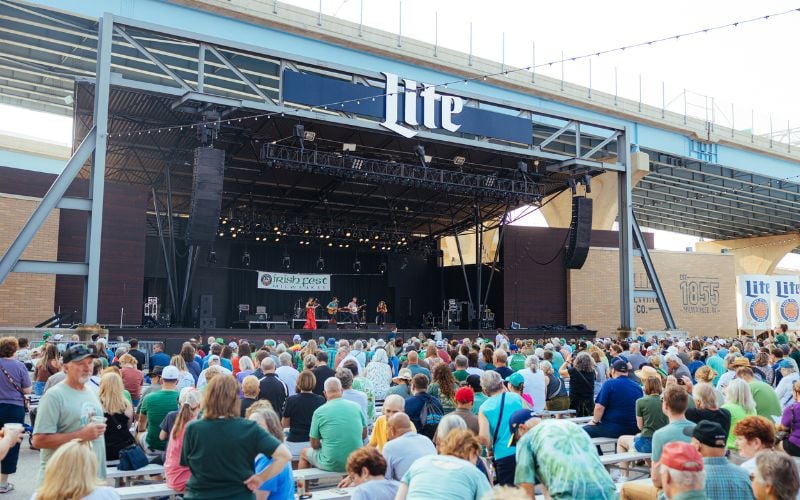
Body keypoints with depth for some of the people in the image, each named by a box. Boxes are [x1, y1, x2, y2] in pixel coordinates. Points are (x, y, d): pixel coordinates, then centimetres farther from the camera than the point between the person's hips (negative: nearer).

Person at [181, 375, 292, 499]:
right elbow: (285, 455, -20)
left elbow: (185, 463, 1)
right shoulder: (249, 429, -16)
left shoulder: (193, 429, -15)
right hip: (239, 495, 0)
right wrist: (260, 478, -9)